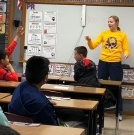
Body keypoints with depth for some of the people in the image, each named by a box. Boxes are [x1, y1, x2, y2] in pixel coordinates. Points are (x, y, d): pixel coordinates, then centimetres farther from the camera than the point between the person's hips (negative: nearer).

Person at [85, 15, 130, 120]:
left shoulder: (122, 35, 1)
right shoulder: (103, 34, 5)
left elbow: (126, 50, 0)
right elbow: (93, 46, 0)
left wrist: (126, 54, -22)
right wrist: (89, 40, -20)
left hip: (116, 64, -2)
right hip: (103, 63, 2)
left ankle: (118, 112, 16)